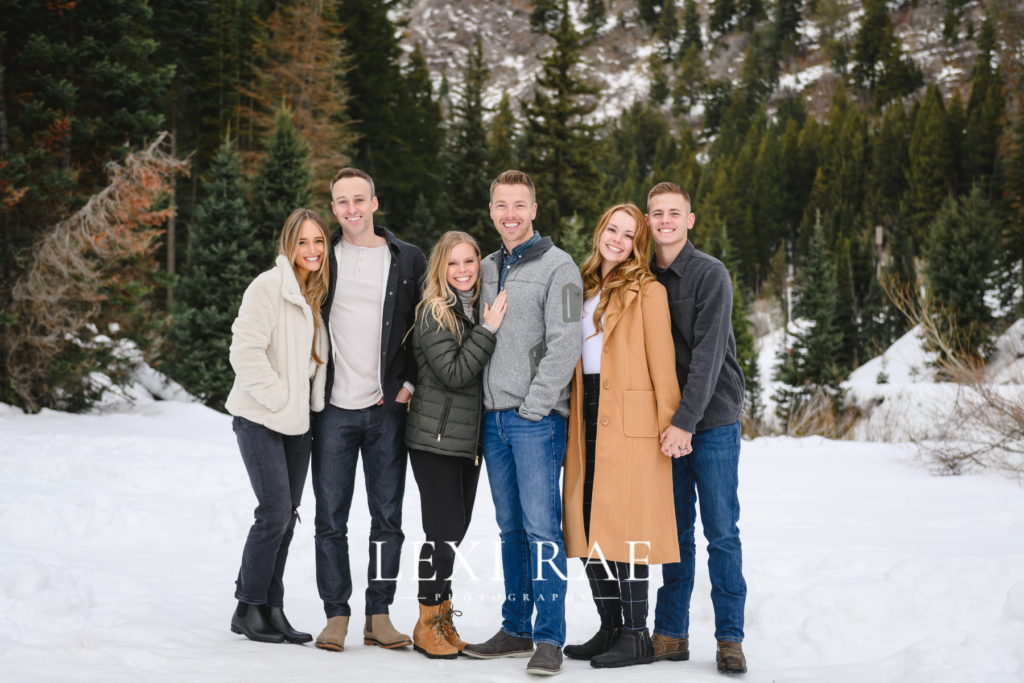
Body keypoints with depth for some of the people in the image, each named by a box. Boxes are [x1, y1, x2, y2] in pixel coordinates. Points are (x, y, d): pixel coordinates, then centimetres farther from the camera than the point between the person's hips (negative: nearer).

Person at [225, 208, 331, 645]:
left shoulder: (321, 294, 11)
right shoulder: (269, 286, -11)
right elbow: (246, 351, -18)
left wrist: (312, 403, 9)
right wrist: (279, 396, -15)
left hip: (298, 420, 7)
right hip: (261, 417, -7)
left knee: (287, 515, 8)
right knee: (275, 511, -11)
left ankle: (272, 609, 16)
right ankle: (248, 608, 3)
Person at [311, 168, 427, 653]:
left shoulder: (408, 261, 5)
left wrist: (409, 383, 0)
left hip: (388, 408, 0)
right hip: (334, 408, 0)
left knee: (388, 517, 4)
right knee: (331, 519, 2)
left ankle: (379, 616, 13)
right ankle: (336, 615, 11)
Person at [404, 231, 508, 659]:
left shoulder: (478, 310, 13)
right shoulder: (434, 313, -10)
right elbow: (453, 373, -19)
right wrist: (488, 330, -19)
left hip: (469, 438, 7)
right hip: (435, 437, -7)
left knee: (454, 529, 11)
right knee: (444, 531, -7)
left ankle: (442, 618, 21)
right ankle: (427, 625, 4)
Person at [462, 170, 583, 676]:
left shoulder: (557, 266, -5)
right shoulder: (487, 268, 16)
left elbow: (565, 343, -12)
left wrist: (534, 405, -15)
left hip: (537, 417, -6)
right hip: (494, 416, 7)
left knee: (541, 525, -8)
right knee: (511, 527, 11)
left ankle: (550, 639, -3)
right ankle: (516, 630, 18)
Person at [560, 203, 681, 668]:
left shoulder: (647, 291, -2)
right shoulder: (585, 289, 19)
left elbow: (661, 360, -7)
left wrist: (670, 423, -13)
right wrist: (573, 420, 13)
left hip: (629, 418, -7)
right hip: (588, 416, 7)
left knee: (624, 523, -8)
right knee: (589, 523, 5)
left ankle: (636, 636, -1)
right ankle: (610, 627, 15)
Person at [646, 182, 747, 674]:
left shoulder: (710, 275, -7)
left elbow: (707, 355, -14)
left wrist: (686, 421, -20)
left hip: (713, 419, -4)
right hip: (666, 423, 4)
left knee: (721, 532, -1)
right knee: (675, 532, 8)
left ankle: (730, 638, 6)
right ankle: (671, 634, 14)